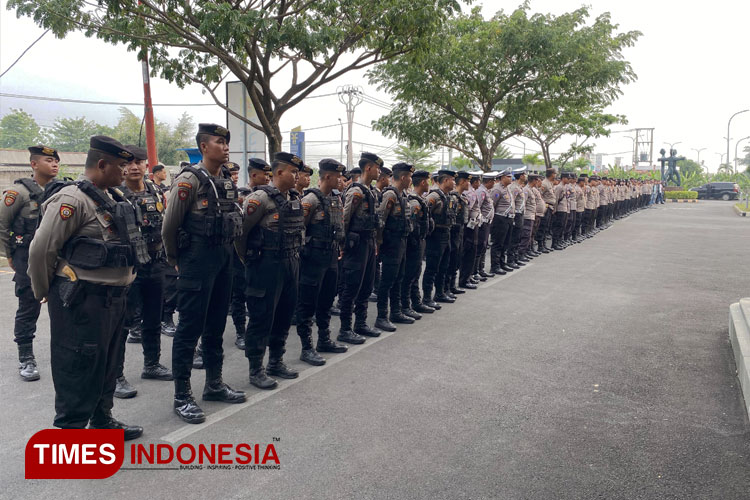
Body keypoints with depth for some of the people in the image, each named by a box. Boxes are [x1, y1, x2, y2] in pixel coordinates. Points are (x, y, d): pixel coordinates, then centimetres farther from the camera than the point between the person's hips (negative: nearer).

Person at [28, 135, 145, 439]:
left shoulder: (115, 197, 11)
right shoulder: (72, 199, -16)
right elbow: (41, 249, -16)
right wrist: (45, 293, -4)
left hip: (113, 297, 9)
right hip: (82, 300, -9)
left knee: (106, 363, 19)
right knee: (78, 368, 2)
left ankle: (102, 420, 35)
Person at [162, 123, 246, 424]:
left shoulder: (228, 180, 10)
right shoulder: (190, 179, -12)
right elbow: (169, 226, -9)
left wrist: (229, 250, 16)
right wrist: (176, 259, 2)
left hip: (224, 258, 7)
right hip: (198, 261, -7)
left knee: (216, 324, 16)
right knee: (190, 327, -2)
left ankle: (214, 384, 29)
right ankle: (182, 396, 8)